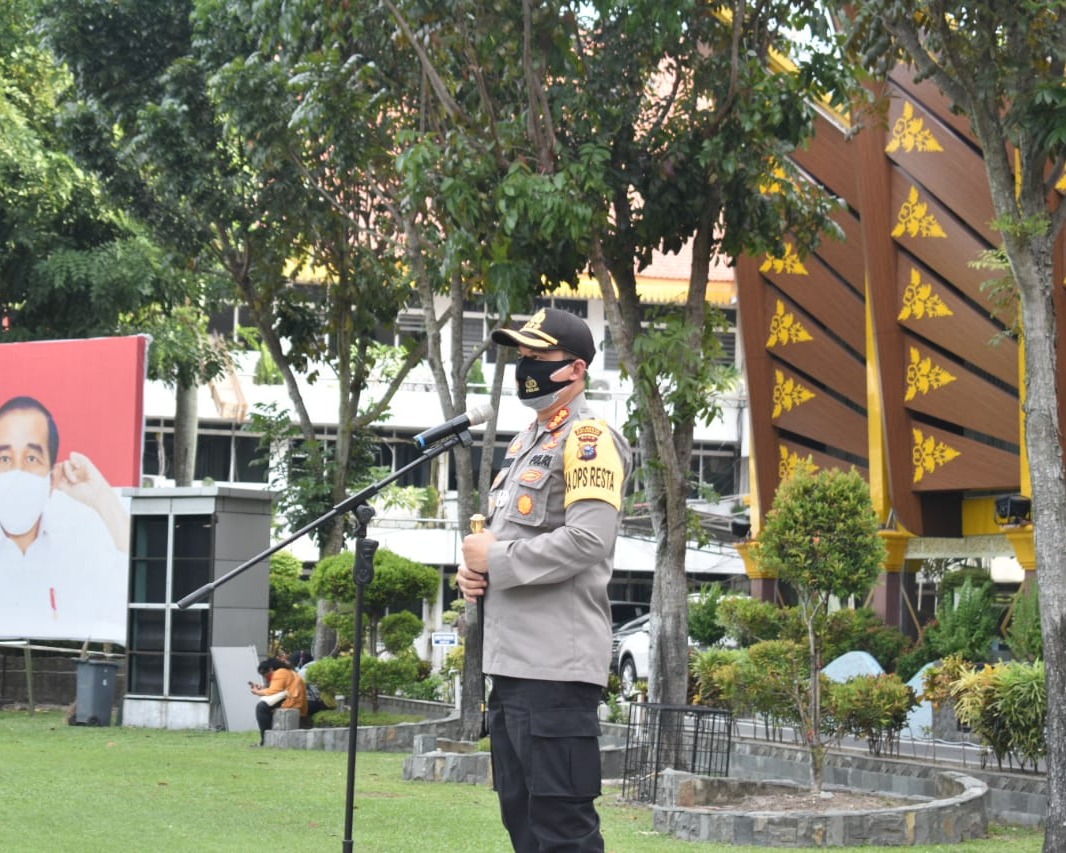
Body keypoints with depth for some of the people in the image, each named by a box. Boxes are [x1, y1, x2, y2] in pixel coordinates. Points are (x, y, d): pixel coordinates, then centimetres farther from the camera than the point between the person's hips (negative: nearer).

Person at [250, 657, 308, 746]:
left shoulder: (280, 673, -6)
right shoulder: (287, 672, 25)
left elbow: (273, 692, -14)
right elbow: (276, 690, 20)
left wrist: (258, 692, 0)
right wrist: (261, 688, 11)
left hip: (292, 702, -11)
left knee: (261, 706, -13)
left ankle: (265, 740, -14)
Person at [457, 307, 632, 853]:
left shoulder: (588, 440, -9)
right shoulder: (525, 442, 21)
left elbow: (587, 541, -22)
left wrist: (496, 558, -13)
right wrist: (475, 568, 5)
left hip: (556, 664, -10)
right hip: (511, 660, 10)